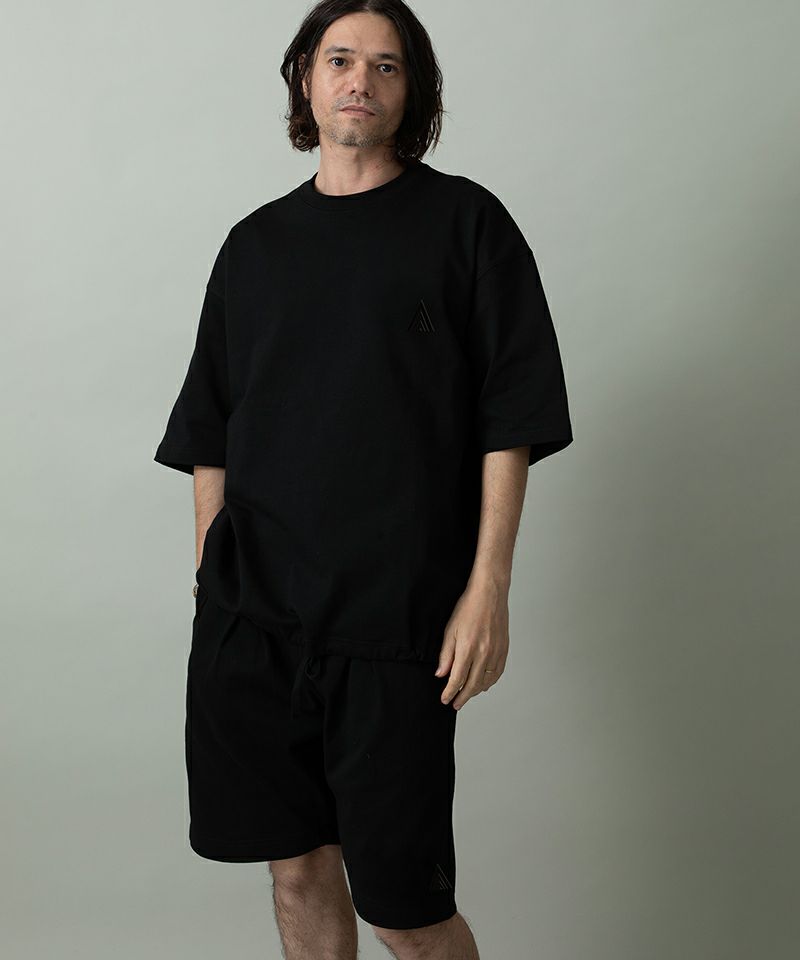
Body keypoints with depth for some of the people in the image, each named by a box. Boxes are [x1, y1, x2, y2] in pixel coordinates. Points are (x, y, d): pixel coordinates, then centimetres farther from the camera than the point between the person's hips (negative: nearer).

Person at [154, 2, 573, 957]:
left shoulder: (464, 222, 3)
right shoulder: (255, 243, 14)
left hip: (394, 623, -3)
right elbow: (209, 437, 15)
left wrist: (488, 590, -10)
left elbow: (510, 421, -3)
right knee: (297, 869, 12)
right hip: (249, 614, 4)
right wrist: (210, 583, 10)